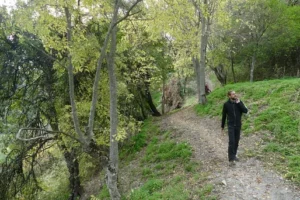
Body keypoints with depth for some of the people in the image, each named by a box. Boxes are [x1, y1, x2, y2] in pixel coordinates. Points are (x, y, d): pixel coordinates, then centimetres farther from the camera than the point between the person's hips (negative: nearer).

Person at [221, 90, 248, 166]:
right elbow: (224, 115, 3)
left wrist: (239, 103, -17)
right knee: (231, 142, -11)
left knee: (236, 142, 11)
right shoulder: (226, 104, -6)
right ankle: (231, 159, -10)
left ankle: (234, 155, 30)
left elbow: (245, 111, -11)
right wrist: (222, 126, 9)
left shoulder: (239, 102, 1)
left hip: (238, 125, 3)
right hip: (231, 125, -3)